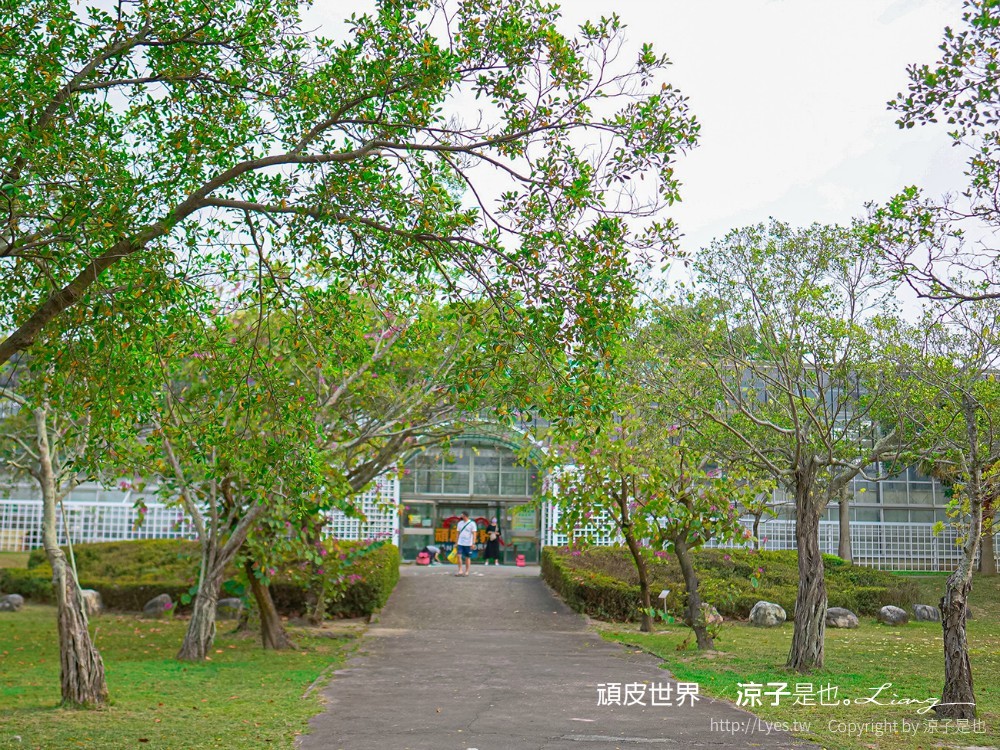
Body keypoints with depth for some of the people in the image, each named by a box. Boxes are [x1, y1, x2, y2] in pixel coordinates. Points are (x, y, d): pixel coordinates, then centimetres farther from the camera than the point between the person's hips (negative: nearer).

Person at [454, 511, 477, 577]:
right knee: (459, 556, -7)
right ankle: (460, 571, -4)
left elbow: (474, 534, -8)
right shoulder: (460, 523, 10)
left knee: (467, 558, 3)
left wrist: (473, 543, -14)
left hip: (468, 544, -4)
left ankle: (467, 572, 11)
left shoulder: (472, 523, -6)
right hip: (460, 543, 4)